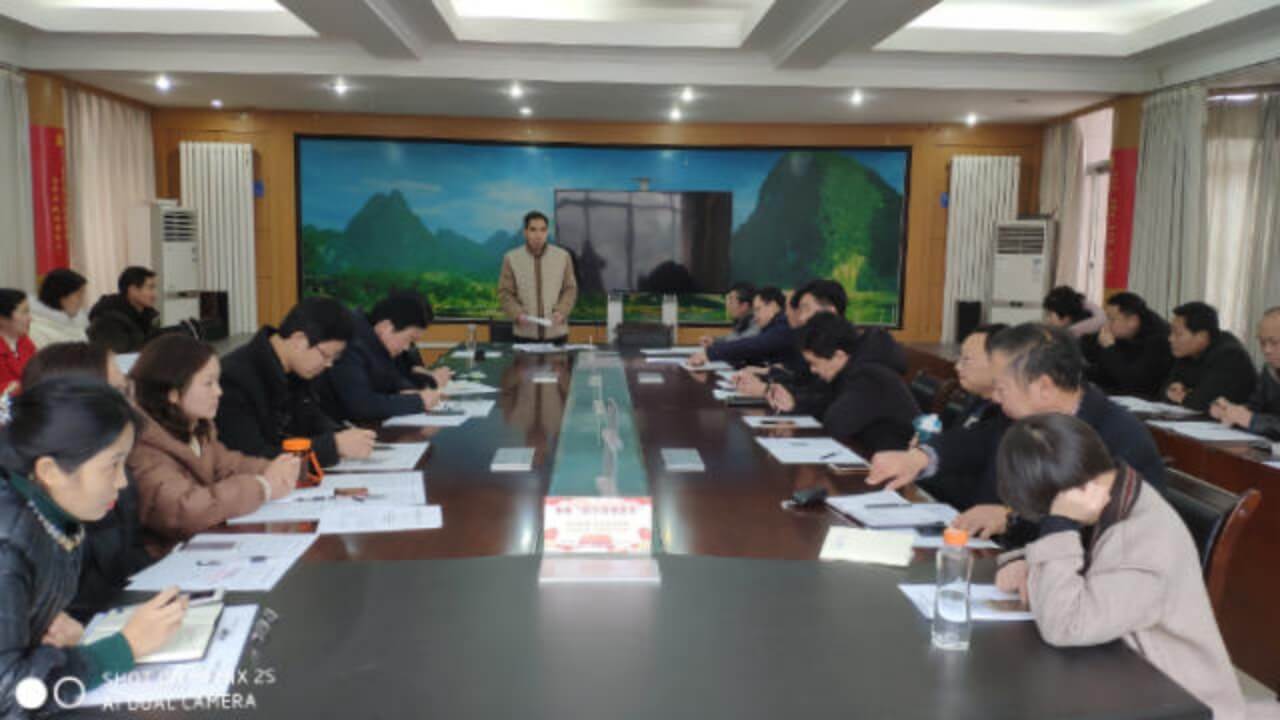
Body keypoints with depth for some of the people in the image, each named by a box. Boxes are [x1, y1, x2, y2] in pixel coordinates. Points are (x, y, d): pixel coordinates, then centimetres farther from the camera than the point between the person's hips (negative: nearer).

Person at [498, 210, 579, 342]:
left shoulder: (563, 256, 4)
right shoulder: (511, 258, 2)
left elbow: (570, 289, 7)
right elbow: (505, 293, 4)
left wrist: (561, 312, -9)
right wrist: (518, 314, -12)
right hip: (524, 333, -1)